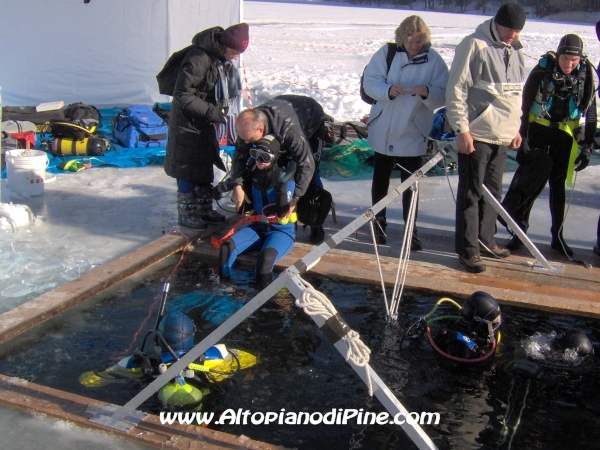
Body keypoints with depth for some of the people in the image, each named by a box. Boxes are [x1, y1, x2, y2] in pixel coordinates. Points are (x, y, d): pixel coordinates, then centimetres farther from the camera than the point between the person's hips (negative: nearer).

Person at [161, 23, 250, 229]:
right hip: (188, 122, -8)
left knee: (206, 165, 15)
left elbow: (234, 91, 14)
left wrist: (226, 104, -5)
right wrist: (210, 111, -27)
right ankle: (187, 214, 11)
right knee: (189, 168, -1)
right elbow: (183, 95, -25)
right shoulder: (198, 58, -25)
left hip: (207, 122, 9)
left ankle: (204, 208, 28)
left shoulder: (225, 62, 1)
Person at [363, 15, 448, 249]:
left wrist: (427, 92, -27)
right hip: (383, 131, 2)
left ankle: (411, 230, 15)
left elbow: (442, 96, -7)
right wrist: (388, 90, -25)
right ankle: (379, 224, 31)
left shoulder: (434, 60, -5)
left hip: (413, 134, -1)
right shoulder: (387, 53, -3)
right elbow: (370, 82, -6)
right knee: (380, 180, 14)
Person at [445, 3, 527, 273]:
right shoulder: (475, 46, -10)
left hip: (502, 135, 7)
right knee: (471, 193, -1)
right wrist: (462, 129, -17)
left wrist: (515, 127, 20)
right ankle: (467, 249, 6)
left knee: (493, 191, 14)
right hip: (476, 134, -7)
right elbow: (456, 89, -13)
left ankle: (486, 240, 27)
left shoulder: (516, 51, 13)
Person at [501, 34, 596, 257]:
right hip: (537, 128, -2)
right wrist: (522, 137, -11)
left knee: (558, 184, 8)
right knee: (530, 180, -5)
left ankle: (557, 235, 16)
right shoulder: (542, 70, -14)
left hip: (565, 133, 2)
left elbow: (591, 114, -1)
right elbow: (525, 105, -9)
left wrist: (587, 146, -3)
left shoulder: (586, 75, -8)